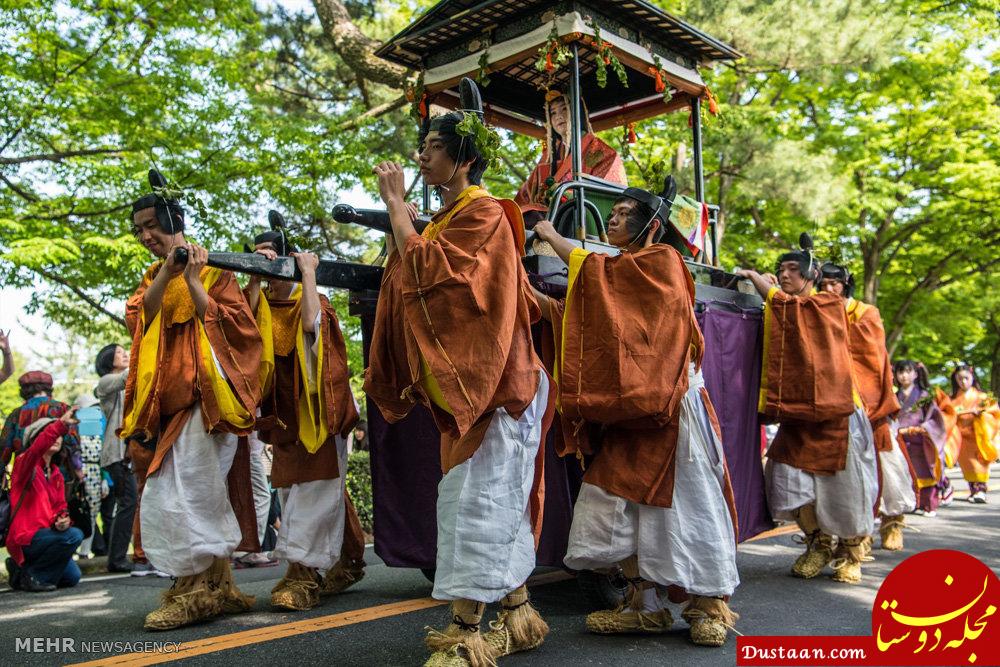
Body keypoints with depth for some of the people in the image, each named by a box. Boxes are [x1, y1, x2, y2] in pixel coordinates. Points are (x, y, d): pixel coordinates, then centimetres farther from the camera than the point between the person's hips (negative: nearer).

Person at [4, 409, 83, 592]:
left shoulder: (57, 474, 15)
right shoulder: (24, 463, -8)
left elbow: (60, 507, 12)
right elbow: (35, 450, -31)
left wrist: (62, 520, -13)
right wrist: (61, 424, -45)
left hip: (45, 533, 8)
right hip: (25, 538, -7)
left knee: (72, 577, 2)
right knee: (74, 535, -28)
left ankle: (22, 567, 20)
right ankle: (32, 576, -10)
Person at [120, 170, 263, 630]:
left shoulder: (212, 268, 6)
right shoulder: (151, 278, 22)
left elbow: (230, 323, -5)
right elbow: (137, 319, 3)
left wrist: (192, 280, -9)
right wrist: (166, 272, -9)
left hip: (203, 392, -6)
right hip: (165, 398, 6)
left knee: (188, 489, -13)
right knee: (207, 497, 6)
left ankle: (193, 589, -5)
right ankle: (218, 587, 11)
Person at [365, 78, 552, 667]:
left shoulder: (484, 214, -11)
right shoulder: (450, 217, 17)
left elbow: (429, 271, -23)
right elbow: (421, 278, 18)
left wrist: (396, 204, -15)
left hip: (487, 386, -9)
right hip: (463, 386, 9)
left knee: (477, 498, -7)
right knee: (497, 503, 12)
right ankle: (517, 617, 22)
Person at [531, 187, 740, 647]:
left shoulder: (663, 261, -1)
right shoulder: (623, 273, 20)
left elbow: (598, 271, -12)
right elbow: (579, 315, 10)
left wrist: (552, 236, -2)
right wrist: (529, 294, 1)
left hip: (671, 404, -7)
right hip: (629, 409, 8)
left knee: (688, 501, -1)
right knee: (620, 501, 3)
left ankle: (710, 606, 12)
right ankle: (646, 607, 13)